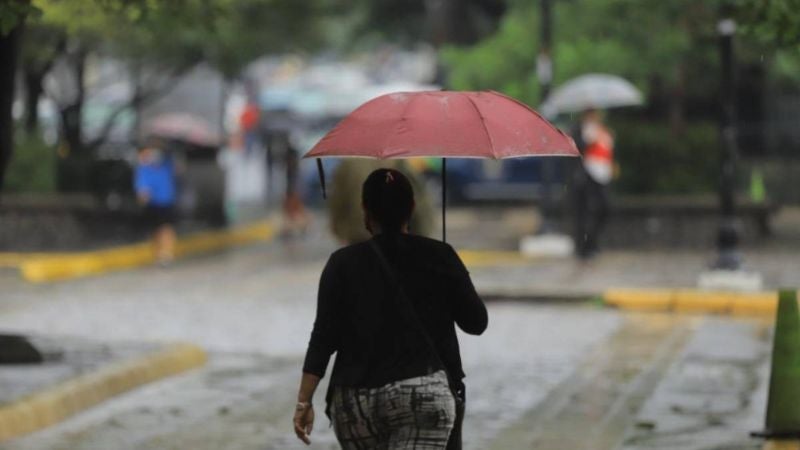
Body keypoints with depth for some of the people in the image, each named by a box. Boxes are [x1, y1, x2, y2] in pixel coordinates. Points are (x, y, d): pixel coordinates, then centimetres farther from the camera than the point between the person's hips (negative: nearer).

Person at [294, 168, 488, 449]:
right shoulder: (439, 257, 2)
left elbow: (324, 337, -3)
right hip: (425, 394, -2)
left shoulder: (343, 264, 2)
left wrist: (304, 400, -1)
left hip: (355, 402, 2)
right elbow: (476, 322, 8)